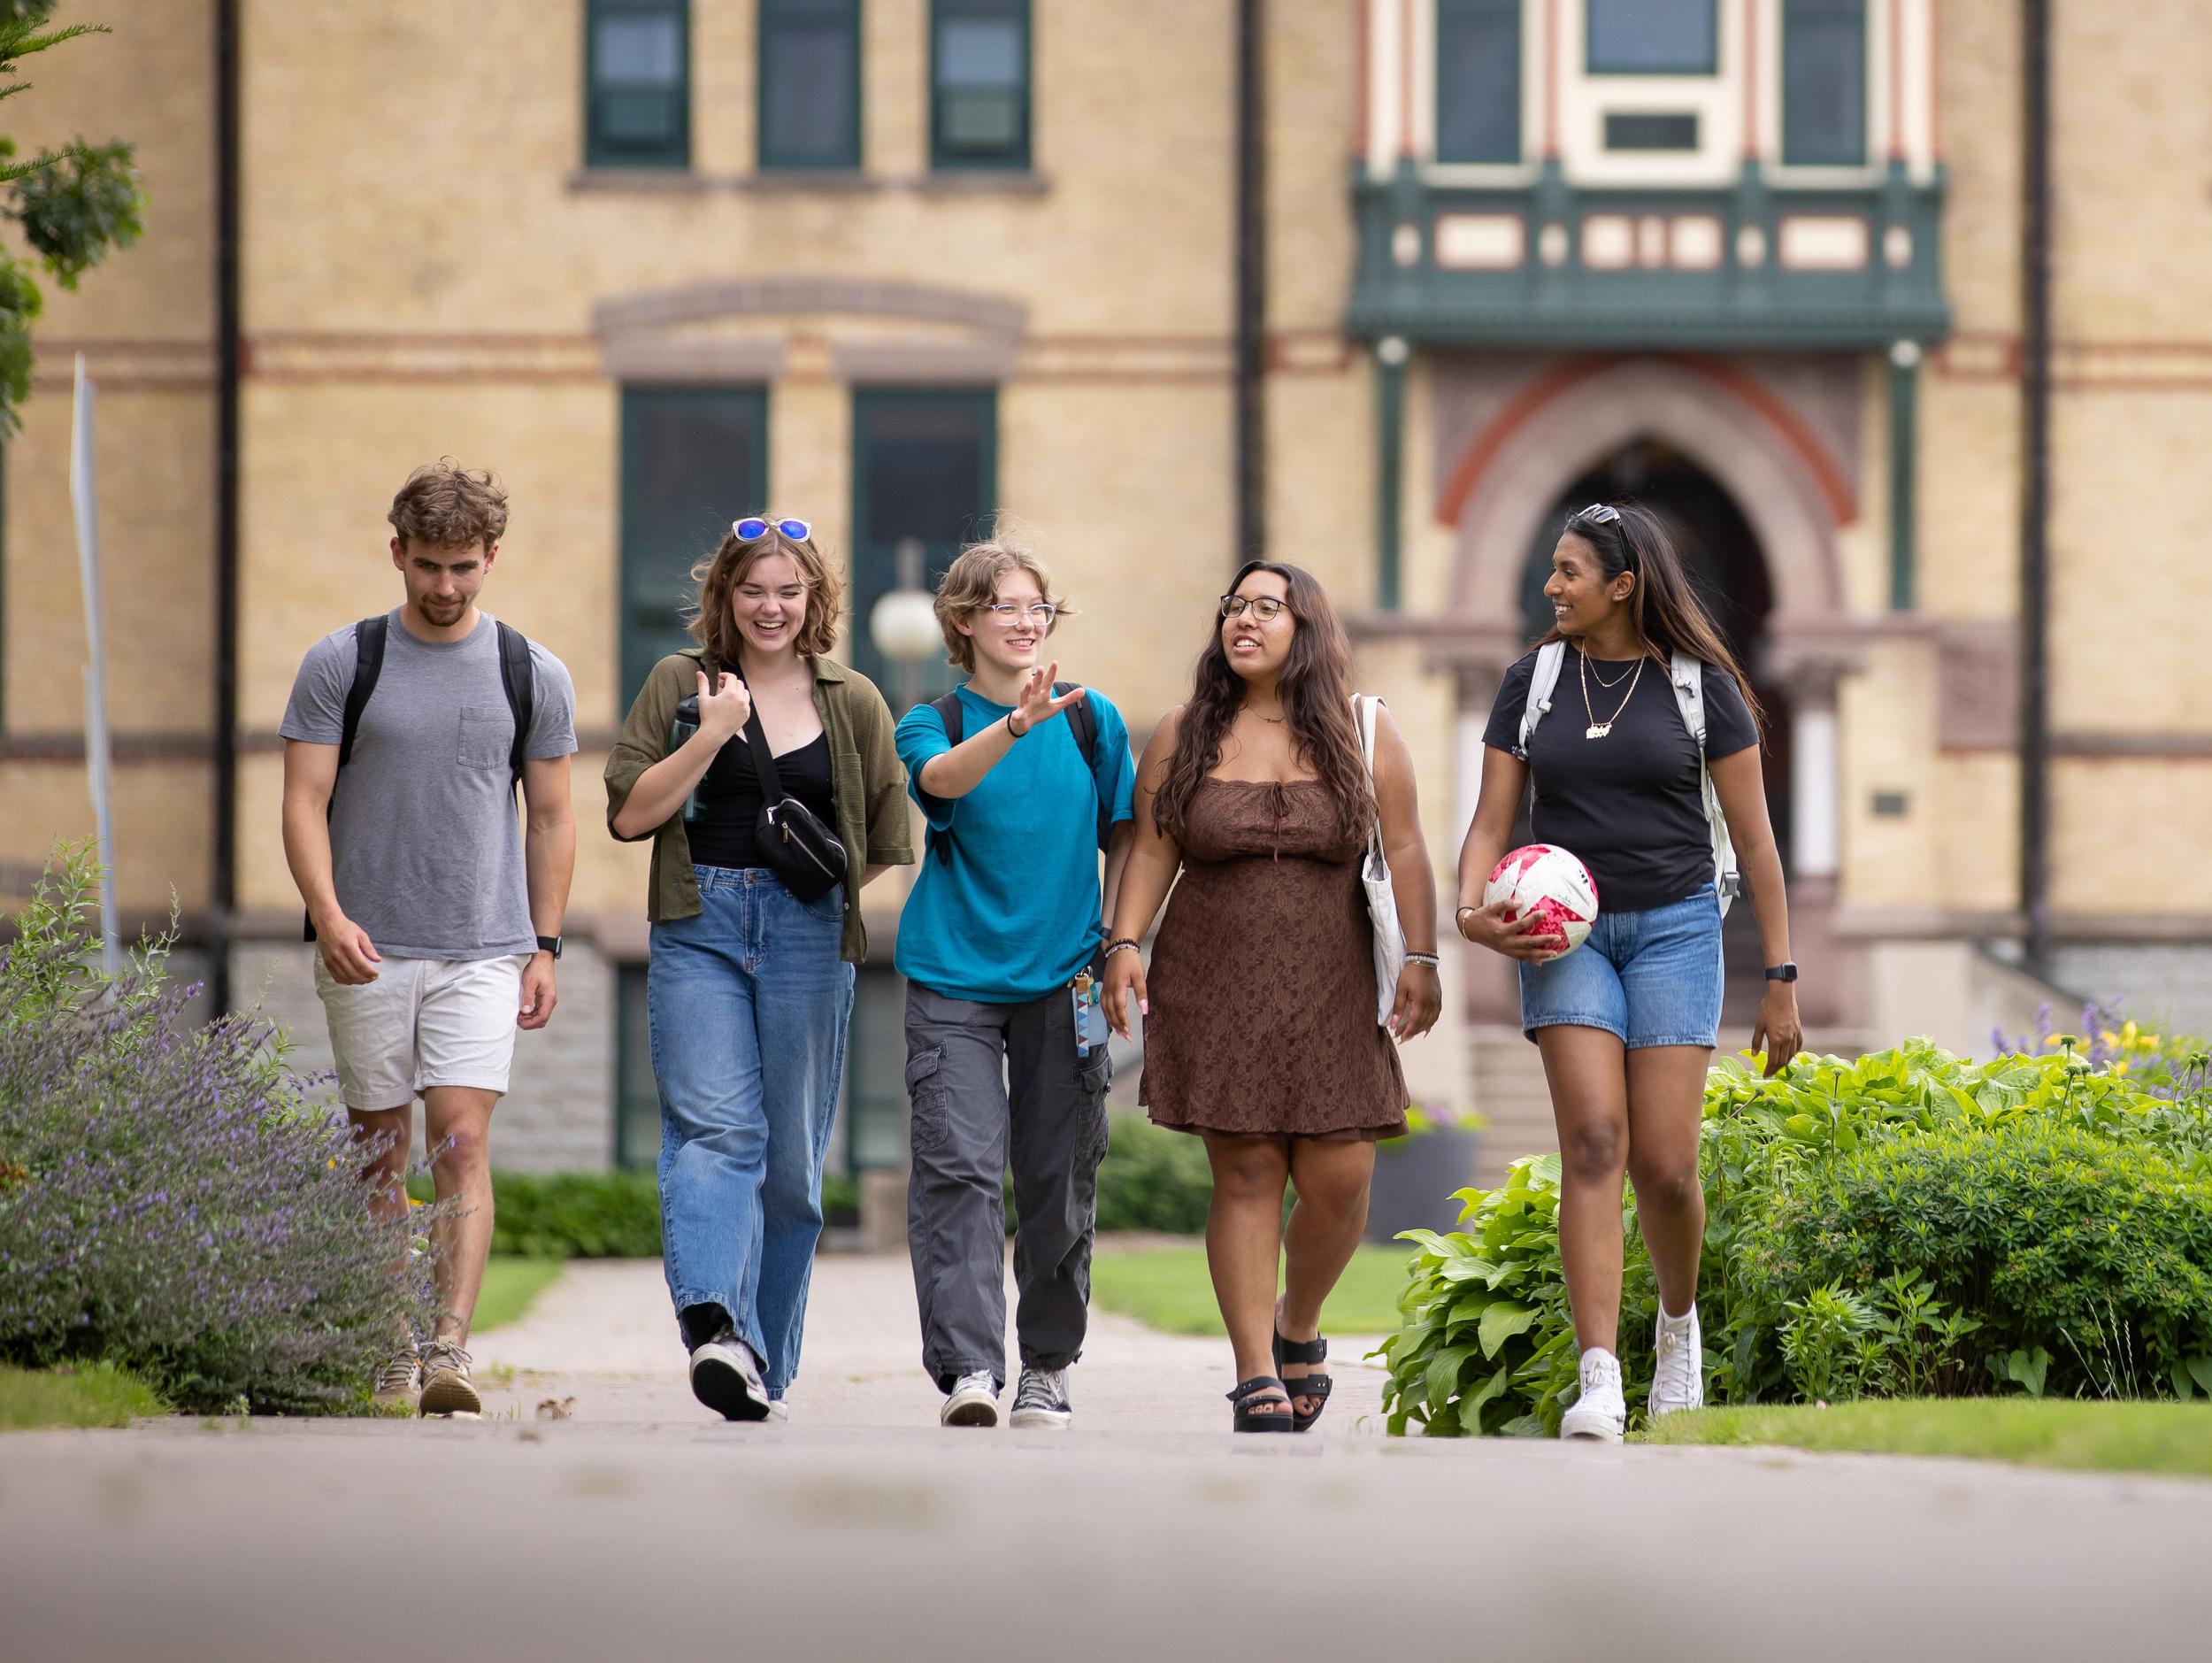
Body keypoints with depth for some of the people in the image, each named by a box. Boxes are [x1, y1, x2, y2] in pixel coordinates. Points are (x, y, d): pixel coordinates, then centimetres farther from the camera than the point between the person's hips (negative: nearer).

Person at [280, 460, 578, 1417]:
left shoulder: (533, 676, 6)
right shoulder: (341, 665, 2)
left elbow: (551, 818, 12)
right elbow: (305, 801, -1)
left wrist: (544, 947, 6)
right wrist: (329, 915, -16)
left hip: (485, 951, 0)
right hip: (367, 951, 0)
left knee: (462, 1141, -13)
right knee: (381, 1150, 6)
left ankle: (450, 1350, -19)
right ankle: (389, 1347, 16)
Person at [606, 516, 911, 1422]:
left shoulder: (853, 703, 10)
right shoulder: (680, 684, 7)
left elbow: (888, 842, 18)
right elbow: (630, 812, 0)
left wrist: (820, 888, 6)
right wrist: (710, 736, -8)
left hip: (808, 940, 2)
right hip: (698, 933, -2)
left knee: (792, 1157, 4)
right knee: (714, 1128, -18)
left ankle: (763, 1364, 12)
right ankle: (713, 1323, -35)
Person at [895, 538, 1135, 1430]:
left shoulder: (1092, 719, 7)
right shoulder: (934, 722, 1)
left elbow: (1124, 838, 15)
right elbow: (943, 778, -22)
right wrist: (1016, 724, -39)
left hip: (1061, 979, 2)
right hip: (954, 979, -2)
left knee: (1058, 1180, 4)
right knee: (958, 1167, -14)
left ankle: (1047, 1368, 18)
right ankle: (967, 1367, -18)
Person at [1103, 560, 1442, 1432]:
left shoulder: (1364, 735, 4)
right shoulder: (1184, 736, 5)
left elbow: (1405, 851, 2)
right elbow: (1151, 851, 4)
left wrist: (1420, 959, -5)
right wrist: (1124, 943, -8)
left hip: (1331, 991, 0)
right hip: (1214, 989, 0)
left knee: (1339, 1178, -5)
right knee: (1245, 1176, -5)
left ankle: (1299, 1326, 23)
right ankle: (1257, 1378, -3)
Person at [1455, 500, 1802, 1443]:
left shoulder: (1699, 684, -1)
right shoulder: (1534, 683, 6)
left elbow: (1754, 836, 2)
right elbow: (1491, 823, 6)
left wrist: (1782, 981, 0)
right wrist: (1472, 909, -16)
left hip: (1675, 927, -1)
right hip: (1567, 933, 1)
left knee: (1664, 1161, -7)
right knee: (1593, 1144, -14)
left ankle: (1678, 1320, 25)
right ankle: (1599, 1384, -19)